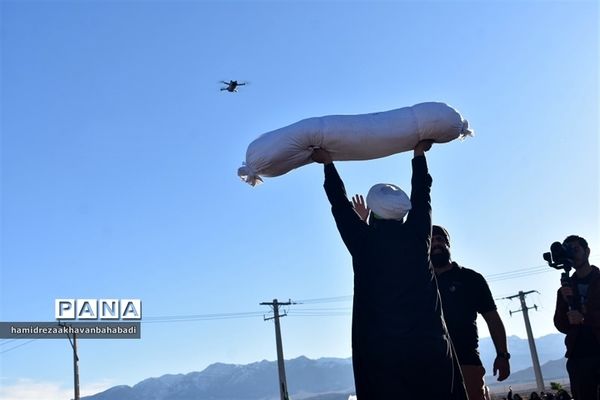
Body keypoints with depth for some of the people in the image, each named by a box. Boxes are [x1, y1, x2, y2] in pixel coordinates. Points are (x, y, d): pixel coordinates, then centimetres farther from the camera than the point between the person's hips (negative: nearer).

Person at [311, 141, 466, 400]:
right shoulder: (417, 236, 4)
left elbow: (340, 205, 14)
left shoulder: (363, 242, 0)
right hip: (429, 347, 2)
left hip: (380, 351, -1)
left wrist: (327, 162, 28)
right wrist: (419, 153, 35)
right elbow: (421, 194, 20)